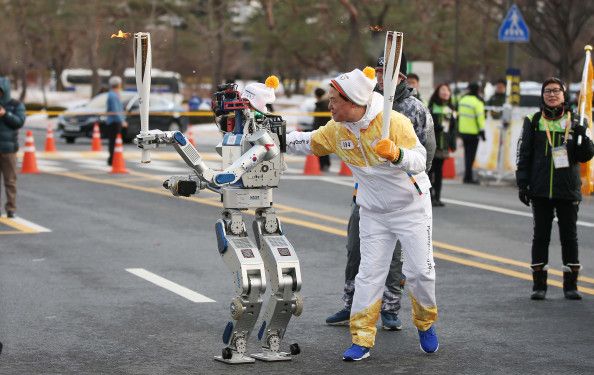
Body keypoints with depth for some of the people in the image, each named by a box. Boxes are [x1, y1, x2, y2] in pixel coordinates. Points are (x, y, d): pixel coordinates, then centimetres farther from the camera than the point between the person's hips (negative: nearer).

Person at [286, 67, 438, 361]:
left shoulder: (394, 121, -22)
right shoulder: (336, 130, -5)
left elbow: (420, 159, -24)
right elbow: (308, 143, 9)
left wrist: (396, 154, -43)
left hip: (411, 206, -4)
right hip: (373, 212, 4)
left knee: (420, 271, -2)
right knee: (369, 273, -1)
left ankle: (426, 325, 23)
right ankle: (362, 339, 4)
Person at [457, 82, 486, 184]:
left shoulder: (463, 99, 8)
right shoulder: (477, 102, -14)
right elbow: (480, 118, -16)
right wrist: (482, 131, -12)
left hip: (462, 131, 7)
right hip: (473, 132, -7)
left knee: (467, 153, 16)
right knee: (471, 155, -3)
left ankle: (468, 175, 22)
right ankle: (468, 177, -5)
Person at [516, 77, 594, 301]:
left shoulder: (575, 123, 5)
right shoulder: (533, 122, 5)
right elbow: (524, 154, 6)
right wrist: (523, 183, -1)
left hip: (568, 190, 0)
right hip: (541, 190, 0)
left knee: (569, 236, 4)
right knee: (541, 235, 4)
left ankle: (571, 284, 12)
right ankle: (539, 285, 10)